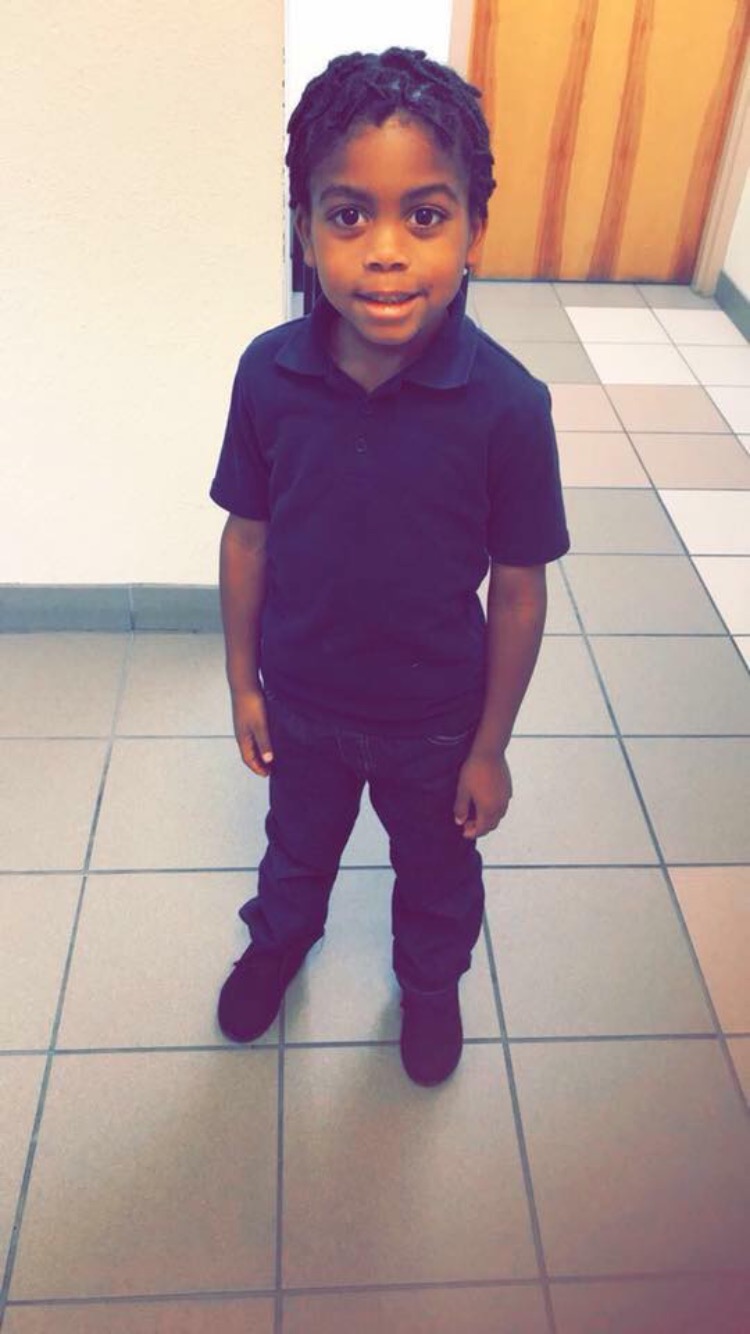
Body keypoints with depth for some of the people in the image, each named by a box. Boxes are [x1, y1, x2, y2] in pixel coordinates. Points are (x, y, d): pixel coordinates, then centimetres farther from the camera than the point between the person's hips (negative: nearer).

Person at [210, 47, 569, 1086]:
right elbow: (248, 537, -6)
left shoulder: (508, 406, -26)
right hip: (301, 701, 2)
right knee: (299, 842, 30)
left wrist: (490, 748, -8)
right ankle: (282, 935, 63)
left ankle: (431, 980, 58)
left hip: (436, 719, -1)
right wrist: (243, 685, 1)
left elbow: (519, 590, -15)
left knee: (437, 869, 26)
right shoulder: (267, 375, -20)